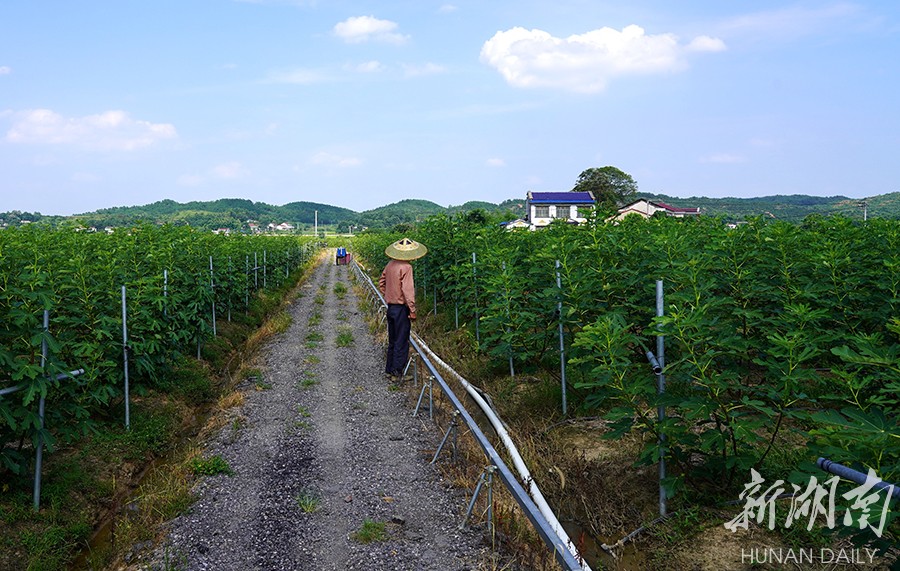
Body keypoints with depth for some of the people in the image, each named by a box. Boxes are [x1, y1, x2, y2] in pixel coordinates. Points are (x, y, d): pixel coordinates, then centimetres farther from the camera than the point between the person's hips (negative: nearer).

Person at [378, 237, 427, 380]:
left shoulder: (390, 264, 5)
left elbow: (381, 283, 15)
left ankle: (389, 369, 26)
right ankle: (397, 373, 5)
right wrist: (412, 311, -16)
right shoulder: (406, 267, -18)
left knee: (392, 340, 18)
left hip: (391, 308, 8)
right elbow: (407, 290, -21)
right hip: (401, 308, -8)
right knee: (402, 342, 1)